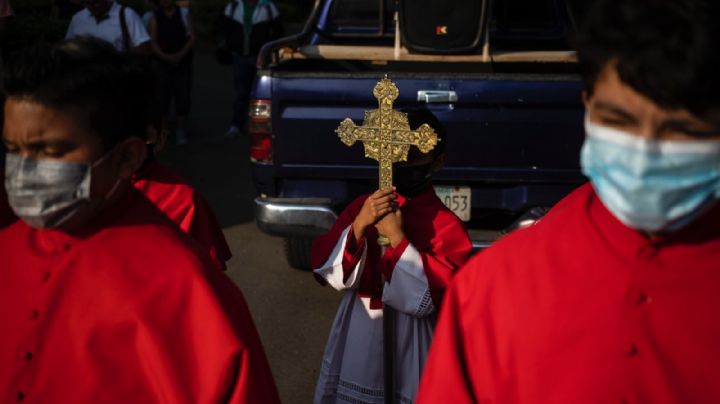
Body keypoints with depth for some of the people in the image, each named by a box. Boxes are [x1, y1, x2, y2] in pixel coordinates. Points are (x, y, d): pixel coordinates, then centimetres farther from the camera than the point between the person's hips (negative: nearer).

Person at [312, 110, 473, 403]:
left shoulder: (447, 226, -12)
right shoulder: (363, 206, -1)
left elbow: (430, 297, -19)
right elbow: (327, 272, -7)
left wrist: (398, 239, -25)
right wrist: (359, 225, -21)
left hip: (408, 339, -3)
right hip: (356, 334, 3)